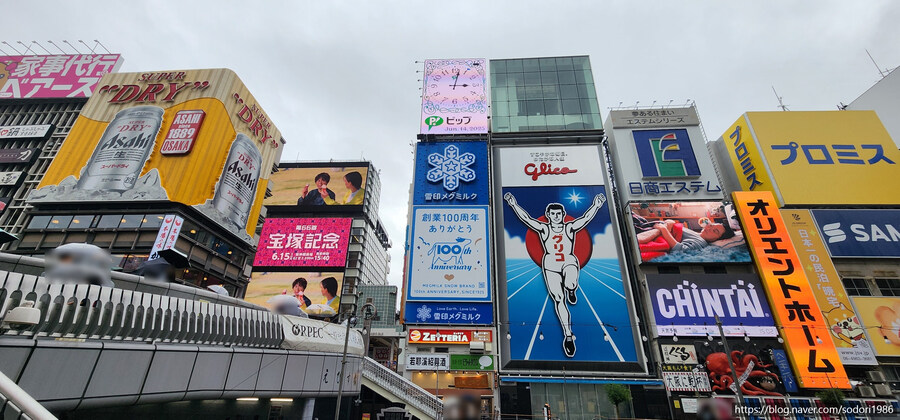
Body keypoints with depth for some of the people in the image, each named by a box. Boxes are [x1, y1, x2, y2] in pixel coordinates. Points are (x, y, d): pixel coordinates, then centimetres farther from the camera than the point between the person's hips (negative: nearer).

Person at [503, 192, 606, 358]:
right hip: (551, 265, 0)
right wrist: (514, 204, -9)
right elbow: (526, 218, -1)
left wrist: (596, 205, -11)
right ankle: (568, 336, 3)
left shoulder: (570, 227, 8)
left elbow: (586, 218, 0)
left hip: (570, 263, 0)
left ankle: (571, 290, 8)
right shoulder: (544, 228, 5)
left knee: (570, 285, -33)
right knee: (559, 300, -7)